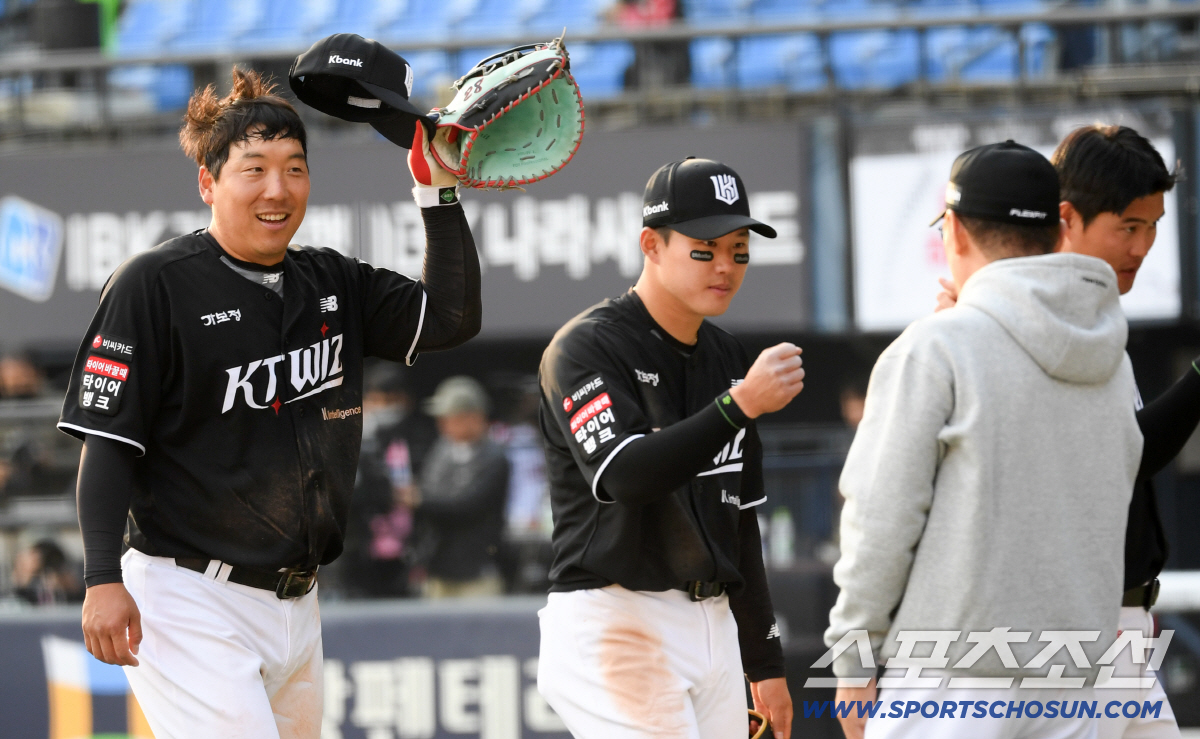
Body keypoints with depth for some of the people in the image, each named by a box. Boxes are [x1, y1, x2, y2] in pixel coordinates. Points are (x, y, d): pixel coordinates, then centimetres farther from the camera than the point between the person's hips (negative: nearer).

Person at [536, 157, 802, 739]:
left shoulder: (725, 359, 15)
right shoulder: (587, 349, -9)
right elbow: (622, 477, -26)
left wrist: (764, 662, 19)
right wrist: (741, 404, -33)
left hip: (714, 628, 8)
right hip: (615, 625, -8)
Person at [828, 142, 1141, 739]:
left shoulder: (933, 348, -8)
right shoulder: (1113, 360, 11)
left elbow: (882, 516, -9)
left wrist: (853, 663, -1)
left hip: (955, 679, -6)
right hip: (1075, 678, 6)